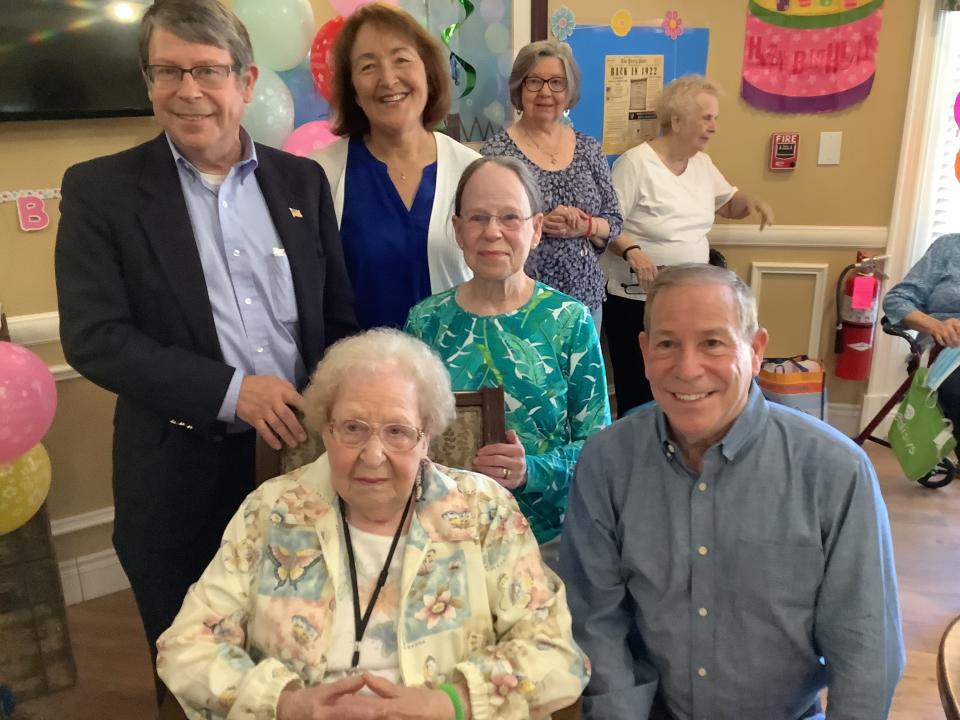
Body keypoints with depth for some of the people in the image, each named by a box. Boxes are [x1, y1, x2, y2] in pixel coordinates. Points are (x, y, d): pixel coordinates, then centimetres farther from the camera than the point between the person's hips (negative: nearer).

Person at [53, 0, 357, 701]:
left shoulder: (301, 179, 5)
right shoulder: (100, 189, -3)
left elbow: (339, 318, 8)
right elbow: (93, 336, -11)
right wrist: (231, 391, -20)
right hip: (181, 480, -2)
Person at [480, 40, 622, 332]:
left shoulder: (589, 149, 5)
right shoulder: (495, 151, -6)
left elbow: (614, 223, 7)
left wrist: (585, 226, -14)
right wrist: (537, 224, -23)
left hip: (585, 295, 4)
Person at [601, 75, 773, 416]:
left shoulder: (702, 162, 8)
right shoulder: (635, 163, -15)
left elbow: (729, 203, 21)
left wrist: (751, 203, -1)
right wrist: (631, 251, -34)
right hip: (636, 297, -7)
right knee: (638, 388, -1)